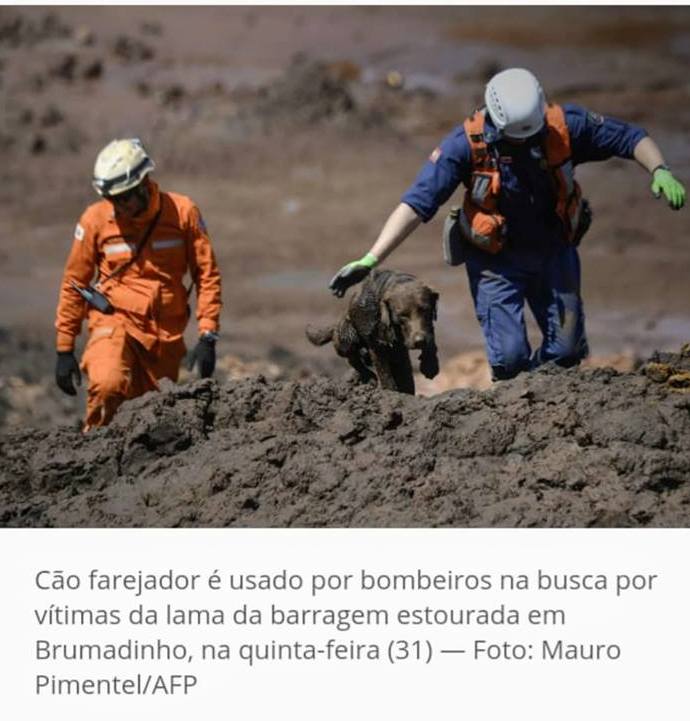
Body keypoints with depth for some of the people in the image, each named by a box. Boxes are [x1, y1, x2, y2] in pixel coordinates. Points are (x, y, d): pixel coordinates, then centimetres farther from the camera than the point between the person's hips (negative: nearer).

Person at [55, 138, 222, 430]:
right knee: (107, 385, -30)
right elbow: (73, 285, 4)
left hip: (166, 333, 2)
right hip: (115, 321, -2)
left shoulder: (182, 212, -4)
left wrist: (207, 337, -6)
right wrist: (64, 350, 4)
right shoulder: (96, 219, -5)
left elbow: (207, 275, 2)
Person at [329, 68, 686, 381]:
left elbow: (630, 138, -9)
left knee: (567, 351, 3)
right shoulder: (467, 143, -26)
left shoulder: (564, 126, -20)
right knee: (510, 357, -14)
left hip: (554, 251, 3)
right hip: (496, 259, -3)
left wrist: (659, 172, -30)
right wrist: (370, 260, -35)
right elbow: (416, 204, -27)